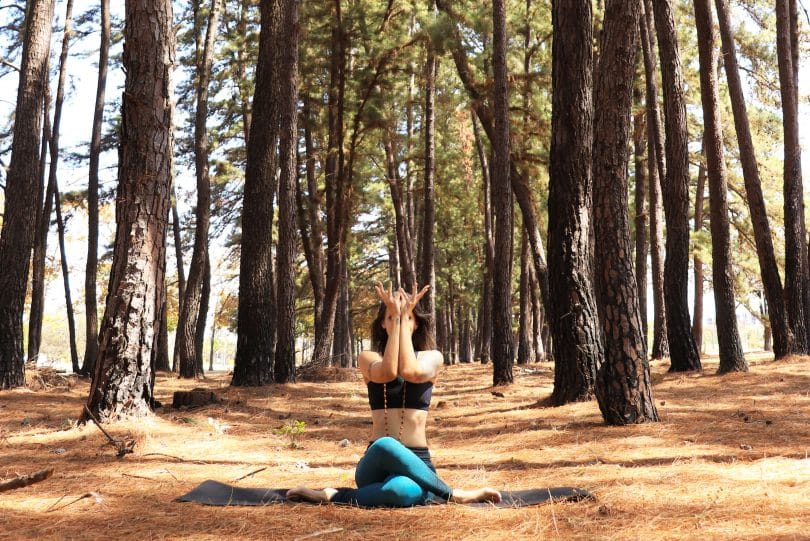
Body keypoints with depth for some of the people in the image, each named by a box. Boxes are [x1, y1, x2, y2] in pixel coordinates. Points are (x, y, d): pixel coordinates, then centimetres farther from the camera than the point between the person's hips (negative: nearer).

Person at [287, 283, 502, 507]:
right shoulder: (368, 358, 8)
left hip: (416, 462, -1)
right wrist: (395, 319, -11)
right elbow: (387, 373, -17)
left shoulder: (432, 358, 8)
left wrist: (404, 320, -8)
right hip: (376, 462, 2)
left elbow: (410, 371, -16)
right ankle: (454, 495, -21)